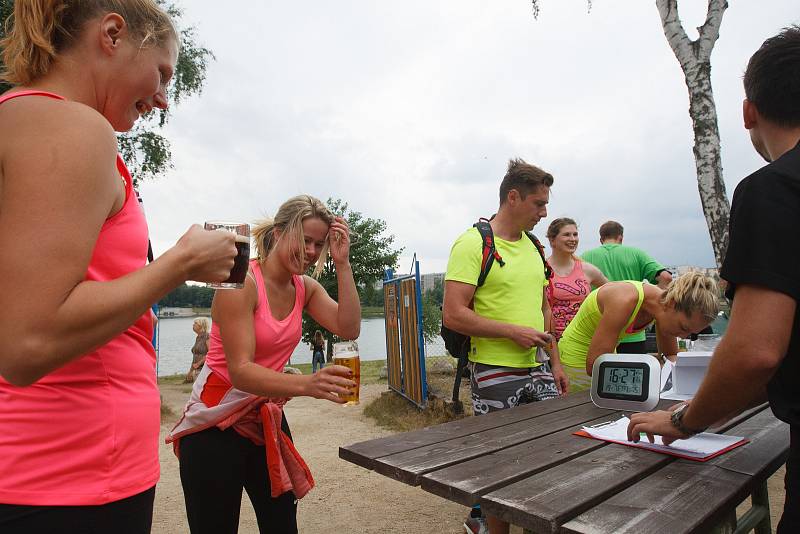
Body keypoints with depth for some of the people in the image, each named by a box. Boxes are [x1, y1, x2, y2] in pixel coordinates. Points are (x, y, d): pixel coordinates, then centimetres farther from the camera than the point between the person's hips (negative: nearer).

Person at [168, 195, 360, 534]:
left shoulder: (305, 288, 1)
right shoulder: (241, 282, -20)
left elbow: (348, 329, -13)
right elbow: (240, 371, -27)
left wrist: (342, 264, -16)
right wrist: (306, 385, -43)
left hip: (268, 419, 6)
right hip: (217, 423, -6)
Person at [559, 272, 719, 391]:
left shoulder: (663, 302, -11)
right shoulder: (625, 301, -34)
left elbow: (670, 355, 5)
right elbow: (594, 366, -33)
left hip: (605, 356, 7)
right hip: (576, 359, -7)